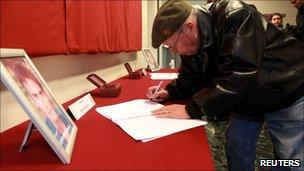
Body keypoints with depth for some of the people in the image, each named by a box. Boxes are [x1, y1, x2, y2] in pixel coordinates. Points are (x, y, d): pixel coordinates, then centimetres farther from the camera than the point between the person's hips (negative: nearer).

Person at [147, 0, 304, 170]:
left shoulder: (235, 16, -31)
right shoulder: (191, 44, -8)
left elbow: (239, 76, -40)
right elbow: (189, 79, 5)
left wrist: (192, 109, -36)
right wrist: (169, 92, -14)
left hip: (287, 94, -6)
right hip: (248, 98, 6)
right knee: (236, 145, 8)